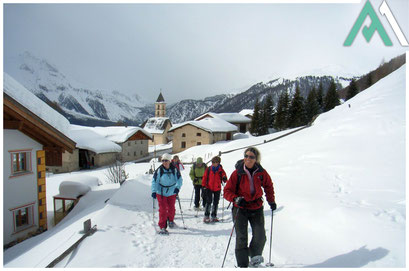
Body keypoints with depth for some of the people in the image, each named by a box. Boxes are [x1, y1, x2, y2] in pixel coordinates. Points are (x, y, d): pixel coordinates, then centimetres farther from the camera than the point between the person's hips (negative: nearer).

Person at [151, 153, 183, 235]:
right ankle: (162, 227, 4)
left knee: (171, 208, 14)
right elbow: (154, 181, -9)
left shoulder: (174, 170, -9)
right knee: (163, 209, -5)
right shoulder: (159, 170, -12)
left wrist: (177, 187, -20)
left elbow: (179, 179, -4)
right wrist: (154, 191, -18)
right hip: (161, 193, -2)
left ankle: (170, 220, 43)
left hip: (172, 193, 2)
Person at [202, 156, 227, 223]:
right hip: (209, 188, -1)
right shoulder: (209, 169, -2)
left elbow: (225, 180, 0)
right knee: (208, 202, -10)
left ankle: (214, 216, 22)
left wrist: (224, 178, -23)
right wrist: (204, 186, -2)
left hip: (217, 189, 2)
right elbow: (204, 178, 4)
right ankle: (206, 216, -2)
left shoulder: (221, 170, -2)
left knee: (216, 203, 9)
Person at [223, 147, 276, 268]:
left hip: (256, 208, 2)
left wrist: (271, 201, 12)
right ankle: (242, 264, 13)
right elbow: (227, 191, -8)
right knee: (241, 238, -2)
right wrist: (236, 199, -26)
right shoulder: (237, 173, -12)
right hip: (240, 208, -2)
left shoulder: (261, 172, -4)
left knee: (260, 237, -1)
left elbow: (268, 186, 17)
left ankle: (255, 257, 26)